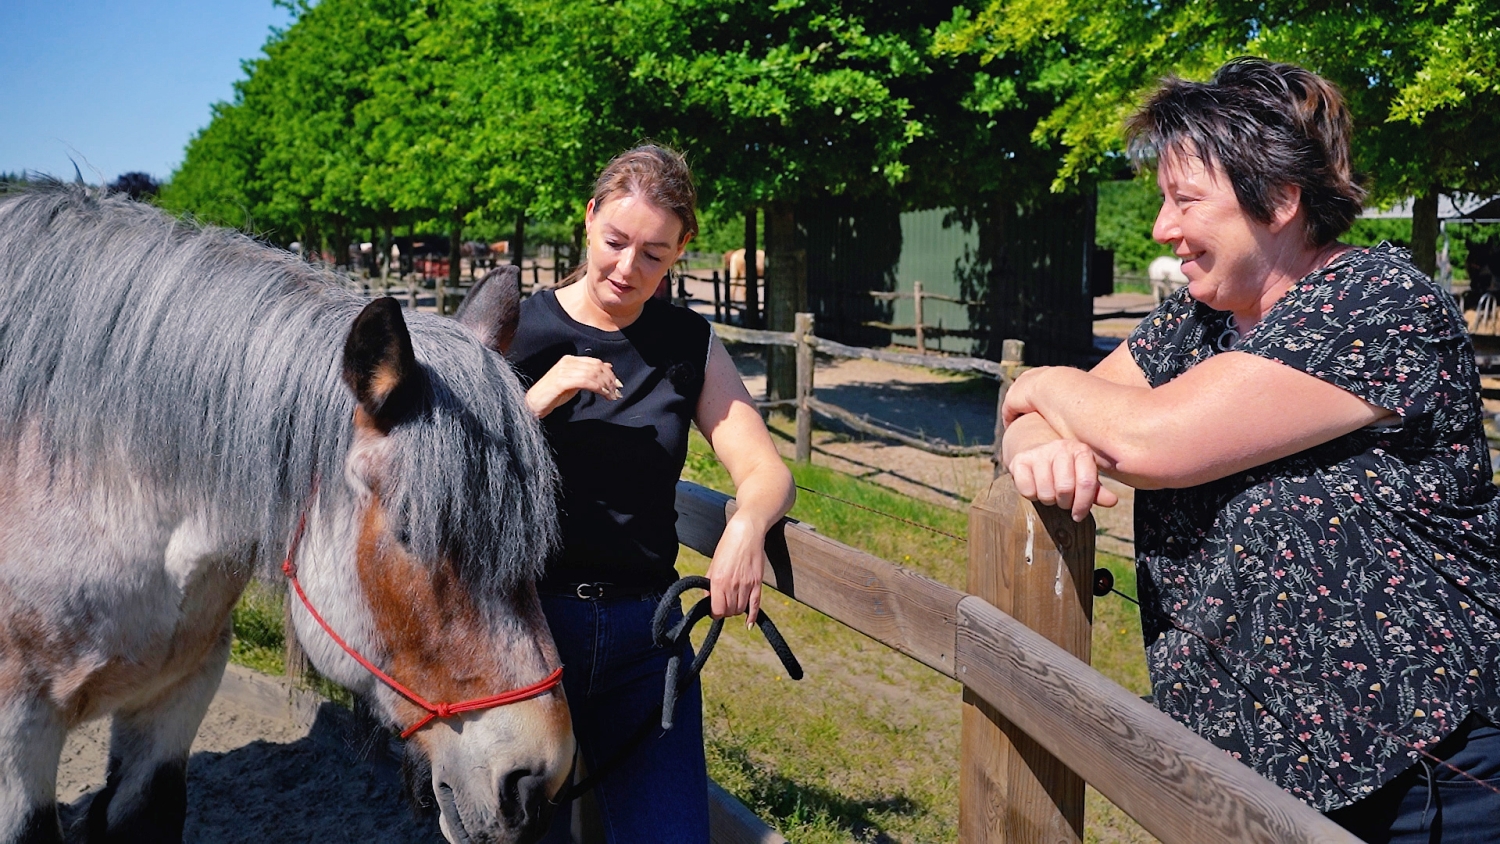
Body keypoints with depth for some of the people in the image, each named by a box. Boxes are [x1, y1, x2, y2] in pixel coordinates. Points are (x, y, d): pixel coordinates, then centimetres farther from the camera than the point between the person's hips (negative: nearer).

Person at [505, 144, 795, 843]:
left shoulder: (691, 345, 4)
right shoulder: (518, 330, -2)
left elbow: (765, 471, -2)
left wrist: (746, 525, -23)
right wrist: (541, 398, -21)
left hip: (643, 628, 2)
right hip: (525, 618, -2)